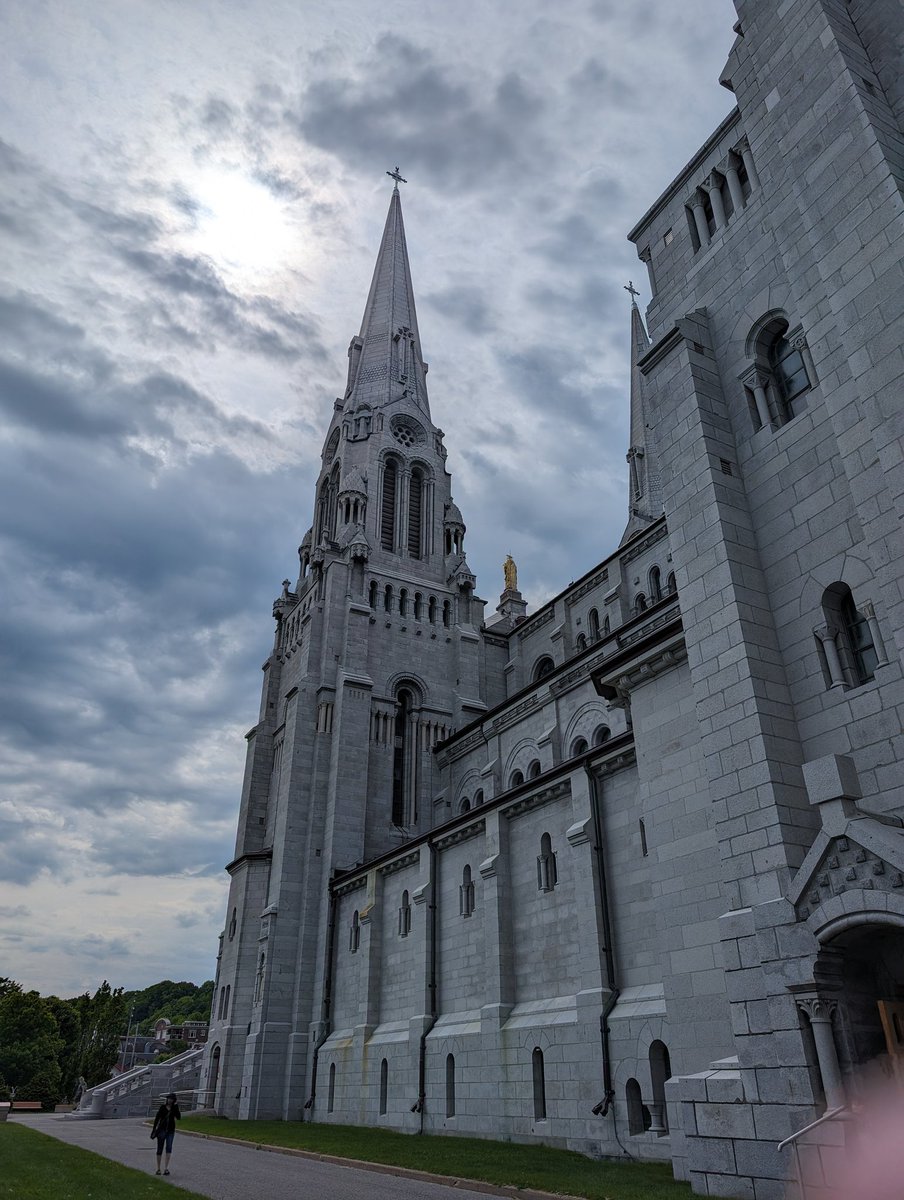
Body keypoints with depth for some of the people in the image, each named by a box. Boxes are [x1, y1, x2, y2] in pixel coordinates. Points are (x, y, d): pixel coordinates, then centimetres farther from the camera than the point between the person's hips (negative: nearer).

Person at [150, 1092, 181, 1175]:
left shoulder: (175, 1108, 0)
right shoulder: (162, 1107, -1)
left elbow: (179, 1117, -13)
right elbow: (157, 1118, 3)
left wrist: (176, 1107, -18)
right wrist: (154, 1129, -2)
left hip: (170, 1131, 0)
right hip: (162, 1129, 0)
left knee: (169, 1147, -17)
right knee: (160, 1149, 5)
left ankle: (166, 1168, -19)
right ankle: (158, 1168, 19)